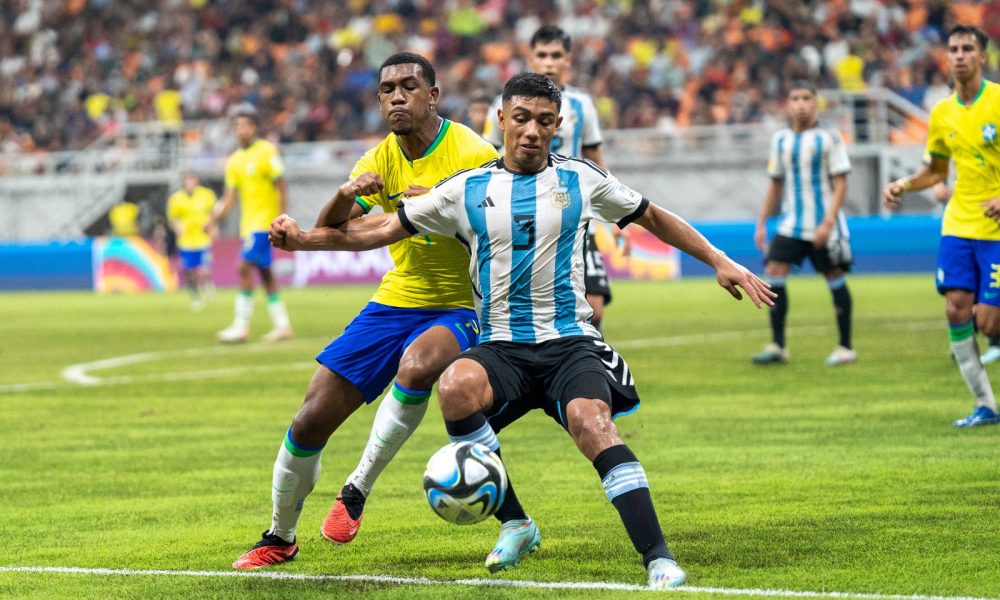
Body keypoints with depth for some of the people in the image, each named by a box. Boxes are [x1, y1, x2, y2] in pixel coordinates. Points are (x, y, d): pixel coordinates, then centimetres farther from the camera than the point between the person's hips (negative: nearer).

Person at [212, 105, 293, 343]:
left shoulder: (267, 151, -8)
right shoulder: (234, 161, 12)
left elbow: (281, 185, -9)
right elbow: (229, 197, 11)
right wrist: (215, 216, -6)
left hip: (264, 219, -7)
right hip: (248, 223, 7)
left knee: (245, 267, -14)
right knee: (264, 272, 9)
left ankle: (241, 326, -13)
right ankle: (282, 325, 15)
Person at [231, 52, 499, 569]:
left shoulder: (472, 154, -13)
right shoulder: (380, 159, 3)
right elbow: (327, 234, -1)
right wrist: (346, 195, -23)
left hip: (458, 309, -5)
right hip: (393, 305, 5)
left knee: (417, 366, -40)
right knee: (312, 419, -2)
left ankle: (357, 490, -22)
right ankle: (280, 537, 21)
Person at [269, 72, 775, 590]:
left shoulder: (582, 180, 8)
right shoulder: (467, 189, 8)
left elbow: (653, 218, 21)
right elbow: (386, 229, 11)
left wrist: (719, 262, 18)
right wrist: (305, 239, 1)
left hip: (571, 343, -1)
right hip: (502, 348, 1)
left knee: (591, 422, -32)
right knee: (457, 386, -33)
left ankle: (657, 558, -33)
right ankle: (513, 523, -15)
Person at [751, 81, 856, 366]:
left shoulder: (828, 137, -5)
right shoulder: (780, 140, 9)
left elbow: (840, 182, -8)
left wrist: (828, 222, -18)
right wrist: (761, 223, 13)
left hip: (823, 227, -4)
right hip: (791, 225, 4)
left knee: (835, 279, 1)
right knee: (774, 272, -9)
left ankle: (846, 347, 11)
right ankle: (777, 347, -5)